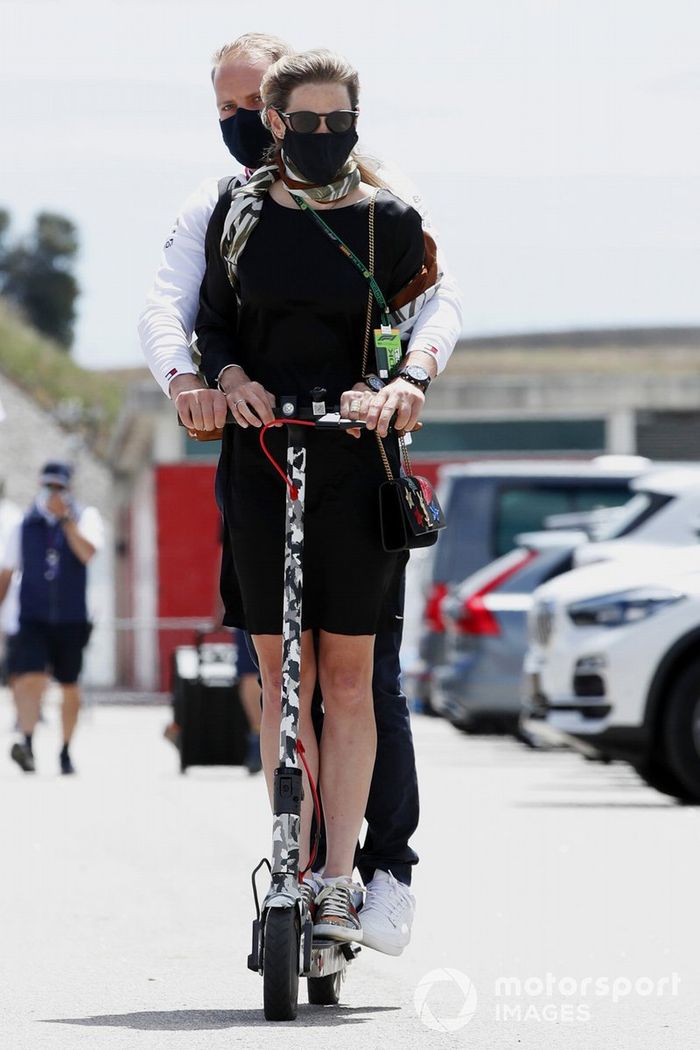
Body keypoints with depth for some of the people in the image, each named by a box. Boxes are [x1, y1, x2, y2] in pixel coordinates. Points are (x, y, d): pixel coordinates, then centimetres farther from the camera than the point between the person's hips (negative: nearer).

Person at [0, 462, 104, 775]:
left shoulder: (85, 517, 2)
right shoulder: (26, 525, 6)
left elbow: (86, 552, -17)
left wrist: (65, 518, -17)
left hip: (71, 620, 0)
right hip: (33, 619, 0)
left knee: (70, 687, 8)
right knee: (29, 679, -21)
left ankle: (66, 752, 21)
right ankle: (27, 742, -25)